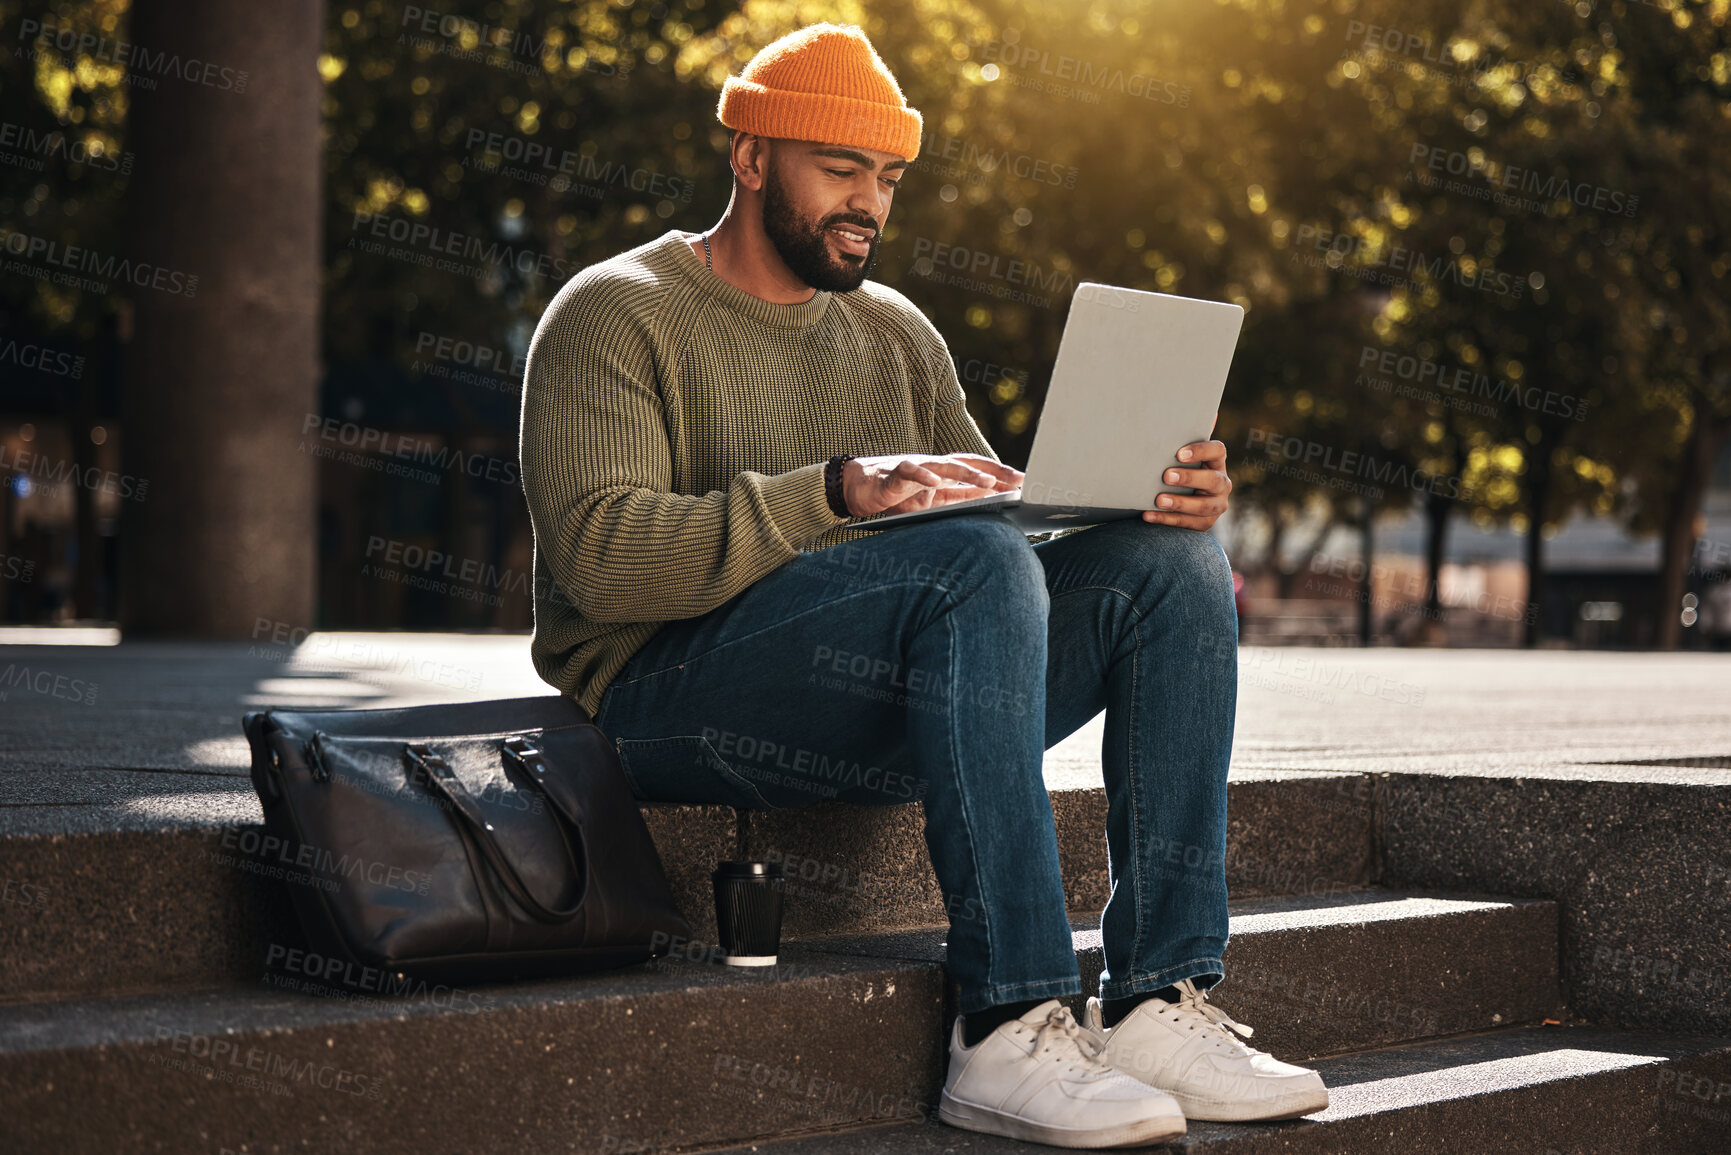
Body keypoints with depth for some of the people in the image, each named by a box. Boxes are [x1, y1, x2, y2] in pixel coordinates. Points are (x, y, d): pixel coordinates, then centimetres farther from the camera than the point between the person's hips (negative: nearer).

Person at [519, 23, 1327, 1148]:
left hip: (889, 702, 7)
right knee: (976, 563, -32)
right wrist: (839, 491, -25)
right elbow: (599, 557, -15)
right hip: (666, 696, -7)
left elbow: (1001, 507, 17)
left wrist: (1141, 495, -5)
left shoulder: (895, 331, 21)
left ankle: (1161, 1004, -21)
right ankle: (1011, 1032, -36)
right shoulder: (615, 316, 1)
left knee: (1171, 562, -12)